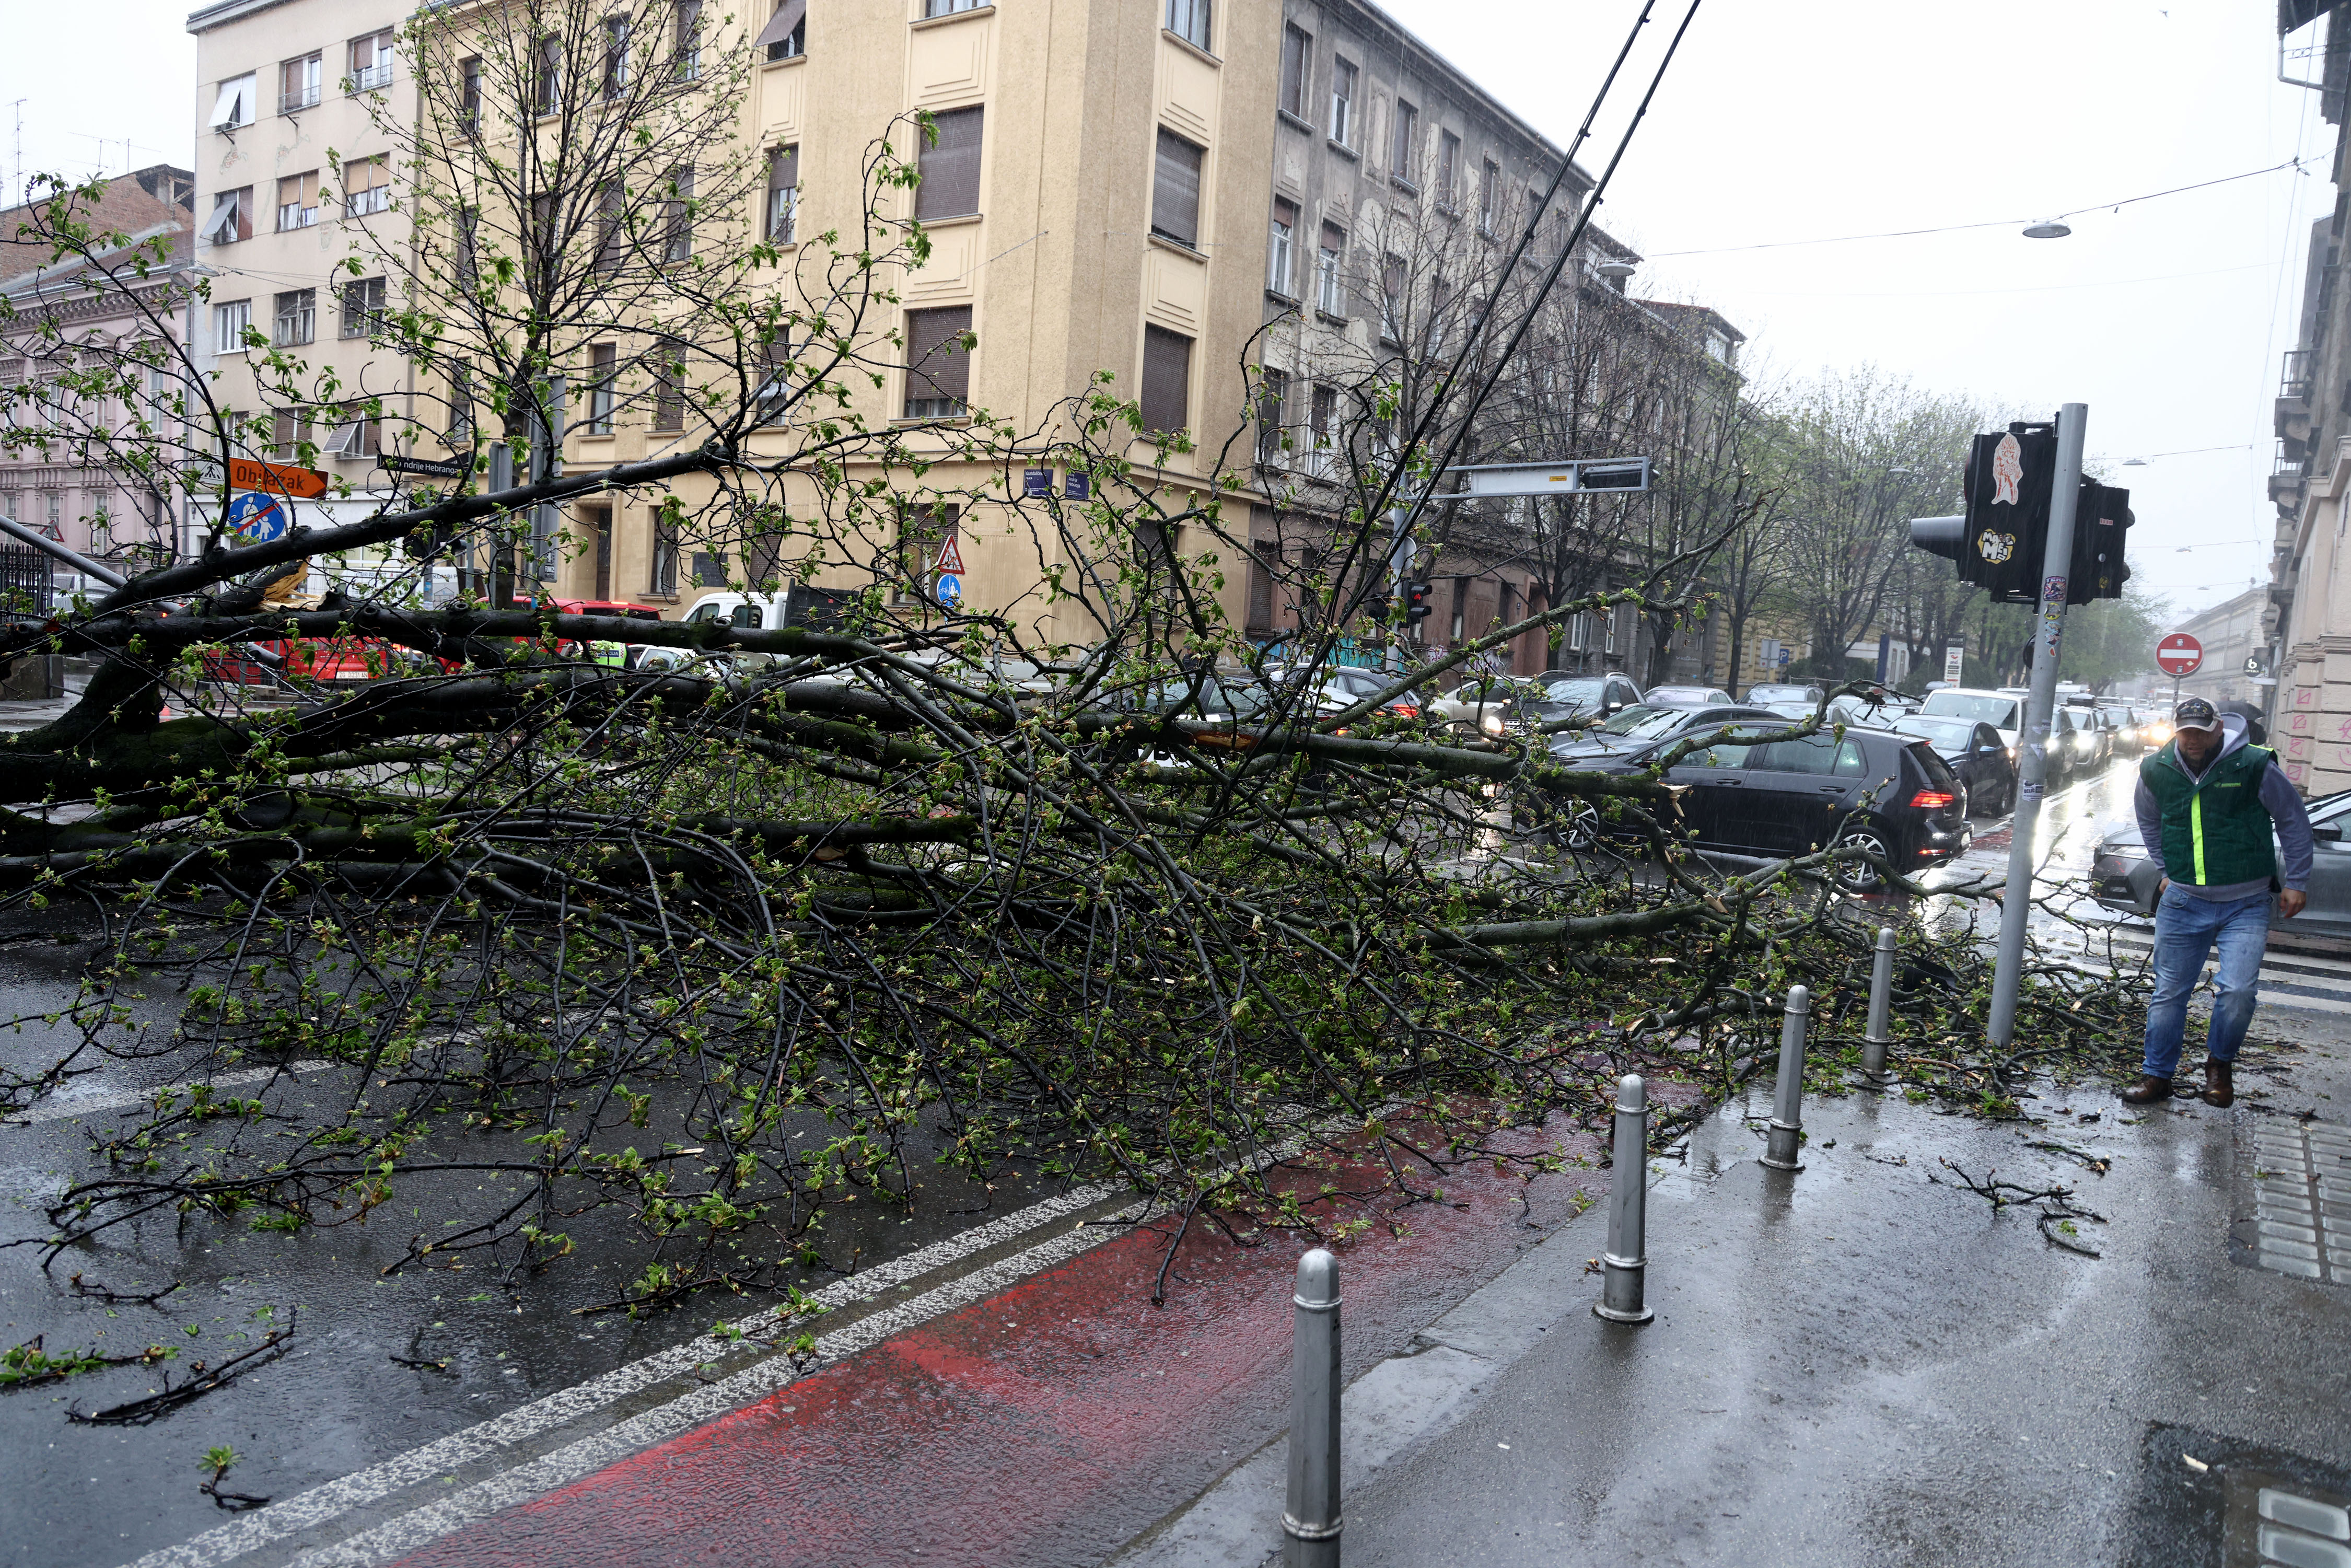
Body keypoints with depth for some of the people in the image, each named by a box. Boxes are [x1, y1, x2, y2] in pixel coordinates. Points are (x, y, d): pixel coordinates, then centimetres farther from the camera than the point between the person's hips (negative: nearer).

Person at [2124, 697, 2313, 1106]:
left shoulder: (2254, 766, -10)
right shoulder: (2156, 772, 0)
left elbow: (2294, 822, 3)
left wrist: (2296, 883, 6)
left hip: (2246, 905, -3)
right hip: (2183, 902, 3)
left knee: (2237, 990, -14)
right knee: (2169, 993, 7)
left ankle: (2219, 1065, 12)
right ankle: (2158, 1076, 19)